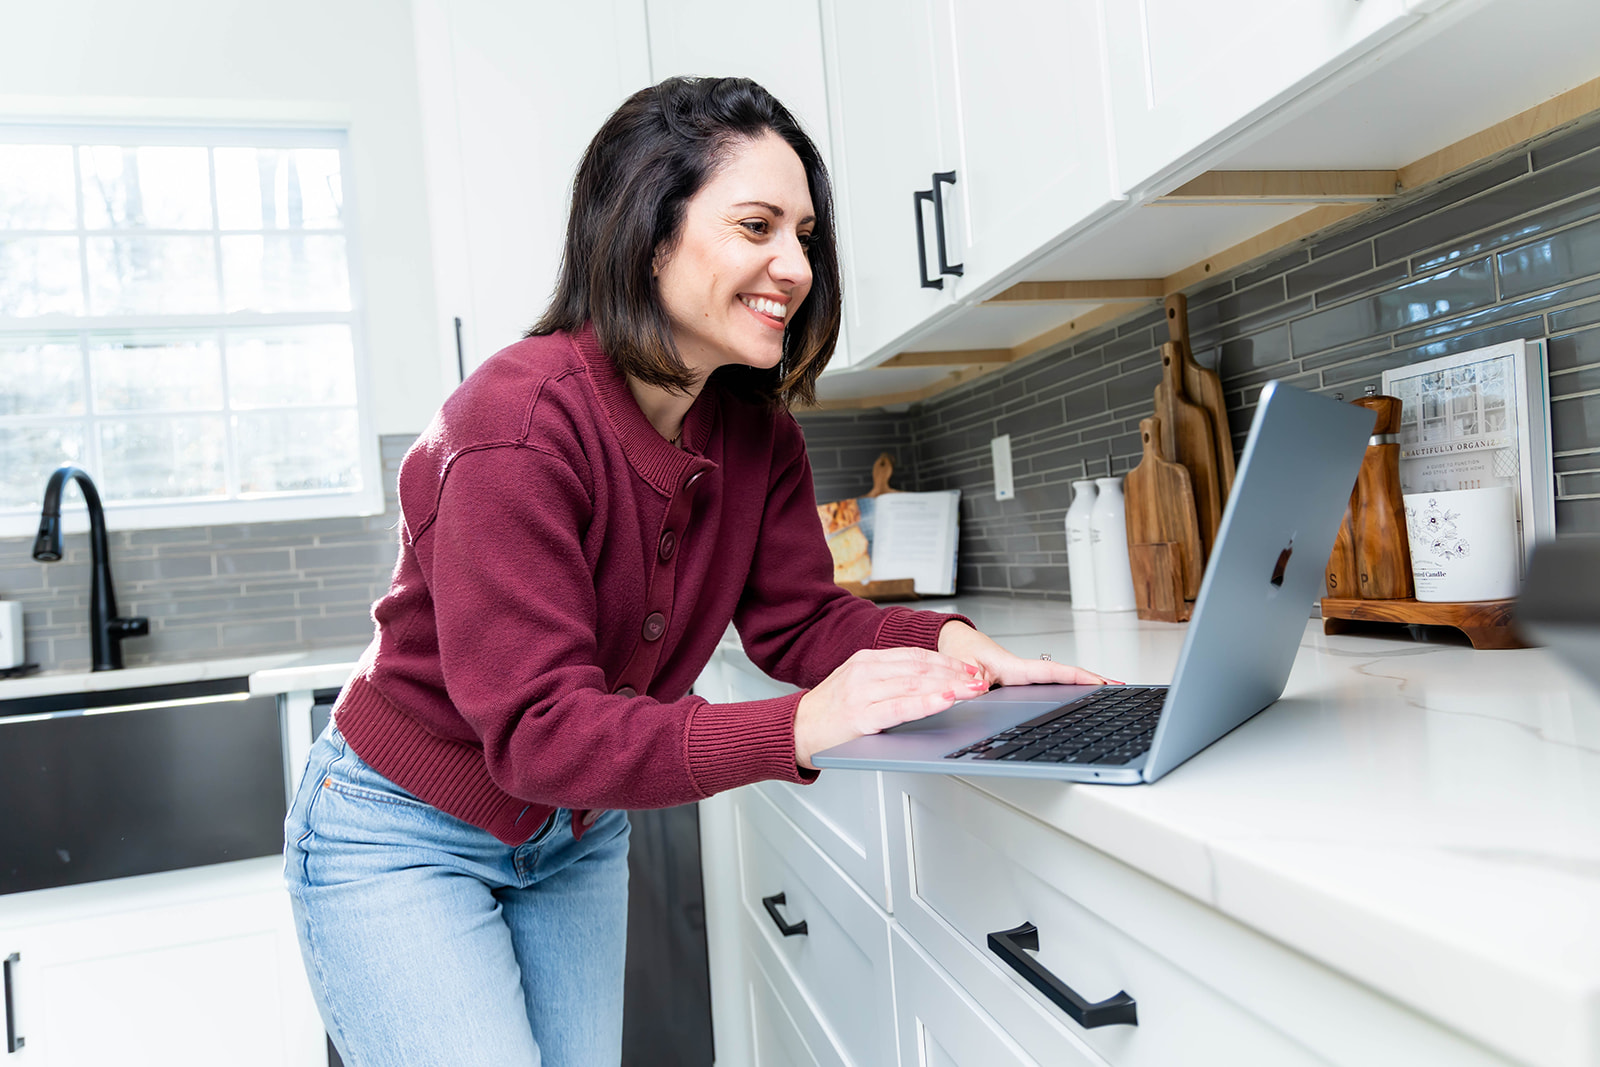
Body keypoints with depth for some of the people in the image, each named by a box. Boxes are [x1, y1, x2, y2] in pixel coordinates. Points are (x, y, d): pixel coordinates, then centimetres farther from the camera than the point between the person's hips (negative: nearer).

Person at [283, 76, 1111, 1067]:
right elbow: (535, 728, -34)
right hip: (403, 841, -6)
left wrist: (947, 645, -28)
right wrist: (796, 729, -45)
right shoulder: (519, 422, -30)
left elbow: (802, 615, -8)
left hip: (578, 837, 6)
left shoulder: (758, 430, -7)